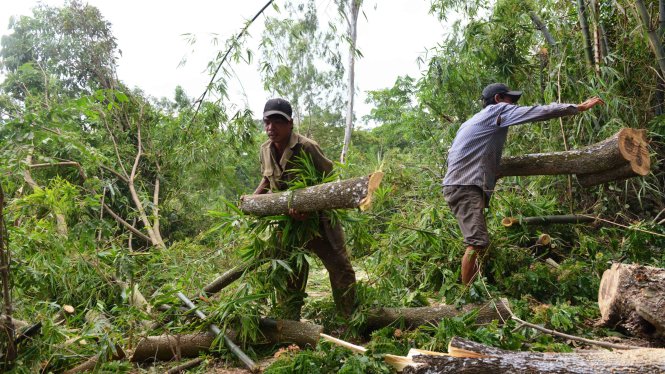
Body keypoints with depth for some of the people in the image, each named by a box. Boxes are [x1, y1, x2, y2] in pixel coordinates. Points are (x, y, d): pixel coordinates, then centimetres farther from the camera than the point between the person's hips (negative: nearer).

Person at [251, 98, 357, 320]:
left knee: (341, 269, 1)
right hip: (288, 221, 5)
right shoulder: (266, 149, -2)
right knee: (288, 276, 13)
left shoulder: (307, 147, -24)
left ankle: (350, 320, 20)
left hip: (318, 216, -5)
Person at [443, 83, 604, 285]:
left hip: (458, 186, 10)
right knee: (478, 242, -17)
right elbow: (538, 112, -3)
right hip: (466, 187, -10)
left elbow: (451, 154, 24)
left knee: (477, 241, 6)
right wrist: (579, 107, 2)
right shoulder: (497, 110, 3)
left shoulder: (471, 122, 28)